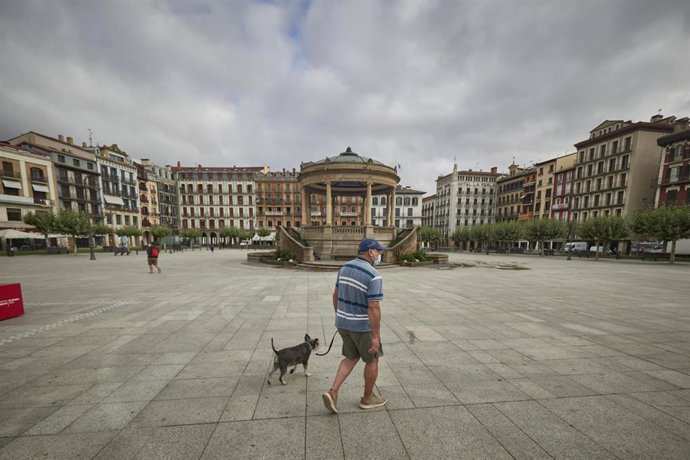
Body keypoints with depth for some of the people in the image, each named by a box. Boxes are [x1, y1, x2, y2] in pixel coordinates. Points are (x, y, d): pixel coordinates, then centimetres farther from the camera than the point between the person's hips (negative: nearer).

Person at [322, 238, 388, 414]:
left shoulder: (346, 268, -1)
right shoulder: (374, 276, -23)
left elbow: (336, 295, 6)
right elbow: (374, 308, -24)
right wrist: (376, 336, -16)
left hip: (344, 322, 6)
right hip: (363, 326, -6)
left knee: (351, 358, 24)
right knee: (372, 359, 19)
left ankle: (333, 392, 14)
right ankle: (368, 398, 36)